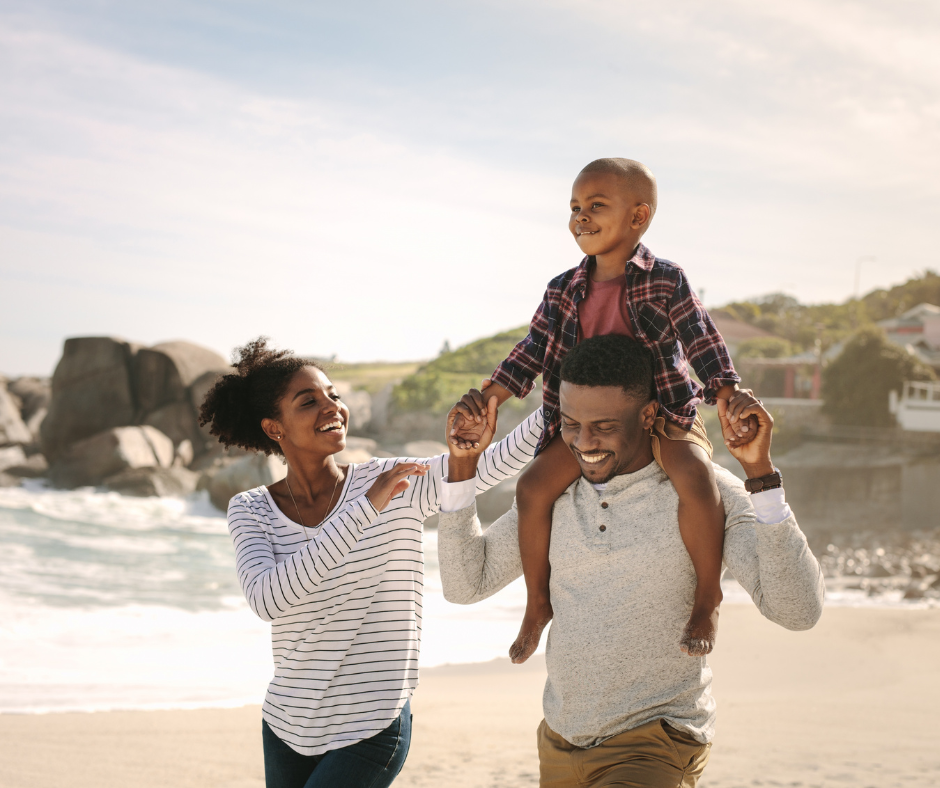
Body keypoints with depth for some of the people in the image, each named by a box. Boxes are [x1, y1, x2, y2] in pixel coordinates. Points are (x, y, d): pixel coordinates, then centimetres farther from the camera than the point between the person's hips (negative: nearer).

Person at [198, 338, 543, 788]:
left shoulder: (397, 485, -8)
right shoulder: (250, 510, -4)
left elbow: (499, 461, -17)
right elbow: (266, 600, -23)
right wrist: (365, 509, -28)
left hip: (370, 731, -3)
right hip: (286, 728, 3)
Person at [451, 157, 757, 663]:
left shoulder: (665, 282, -6)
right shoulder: (564, 291, 6)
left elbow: (705, 345, -6)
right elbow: (532, 352, 8)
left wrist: (729, 397, -19)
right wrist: (487, 398, -2)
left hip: (664, 414, -4)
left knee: (695, 478, -33)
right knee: (534, 485, -15)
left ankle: (707, 598, -15)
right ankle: (538, 601, 4)